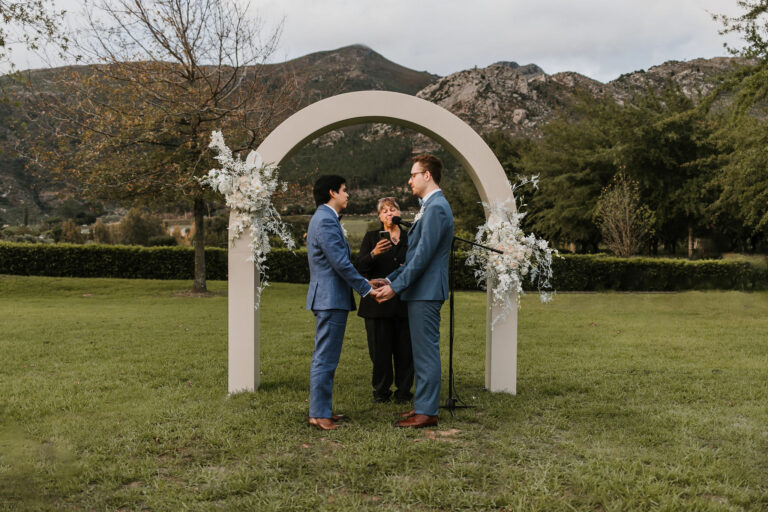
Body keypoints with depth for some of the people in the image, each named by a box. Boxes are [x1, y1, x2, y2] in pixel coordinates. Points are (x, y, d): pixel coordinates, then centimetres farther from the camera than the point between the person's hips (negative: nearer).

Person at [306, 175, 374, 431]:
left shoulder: (323, 218, 19)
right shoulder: (326, 220, -16)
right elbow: (341, 263, -20)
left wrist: (368, 268, 17)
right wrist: (367, 289, -13)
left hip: (327, 297, 11)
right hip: (331, 297, -11)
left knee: (325, 358, 15)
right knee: (325, 359, -7)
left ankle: (321, 409, 22)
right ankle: (319, 414, -3)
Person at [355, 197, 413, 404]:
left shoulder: (410, 238, 12)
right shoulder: (371, 237, 8)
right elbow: (360, 267, -4)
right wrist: (373, 254, -23)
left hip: (404, 302, 1)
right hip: (378, 301, -1)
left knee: (404, 348, 1)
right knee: (380, 348, 1)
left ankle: (403, 391, 13)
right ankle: (381, 391, 14)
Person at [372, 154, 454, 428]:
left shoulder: (436, 208, -16)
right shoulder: (430, 207, 18)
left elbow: (423, 256, -21)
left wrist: (396, 287, -16)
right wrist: (390, 280, 16)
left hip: (426, 293, -11)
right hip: (420, 292, 11)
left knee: (426, 352, -5)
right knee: (422, 352, 15)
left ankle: (427, 412, 2)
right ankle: (422, 405, 24)